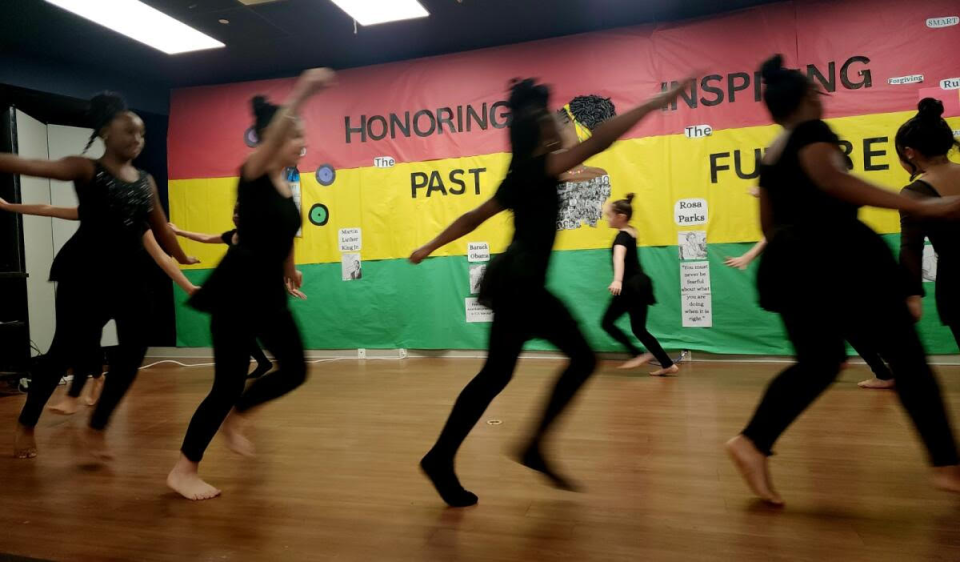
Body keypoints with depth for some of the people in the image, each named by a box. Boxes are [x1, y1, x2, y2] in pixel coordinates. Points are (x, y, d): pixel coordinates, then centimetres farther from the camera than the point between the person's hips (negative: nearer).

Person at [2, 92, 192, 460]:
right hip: (86, 273, -5)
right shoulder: (86, 170, -4)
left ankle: (96, 428, 16)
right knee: (67, 349, -1)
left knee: (134, 350, -1)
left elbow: (161, 230, 22)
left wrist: (184, 260, 32)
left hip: (128, 275, 5)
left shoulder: (146, 181, 11)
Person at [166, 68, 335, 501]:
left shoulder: (289, 186, 9)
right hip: (237, 290, -8)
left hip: (269, 293, 8)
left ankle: (234, 416, 34)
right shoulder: (253, 174, -13)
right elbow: (270, 140, -36)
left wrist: (289, 269, 37)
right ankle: (183, 471, 16)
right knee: (227, 384, -4)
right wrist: (300, 96, -47)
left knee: (294, 371, 9)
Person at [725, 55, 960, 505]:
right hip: (835, 254, -7)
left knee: (816, 364, 11)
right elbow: (831, 180, -22)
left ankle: (752, 442, -7)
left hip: (789, 263, 8)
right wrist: (920, 207, -28)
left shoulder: (769, 156, 18)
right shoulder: (812, 131, -3)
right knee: (905, 355, 4)